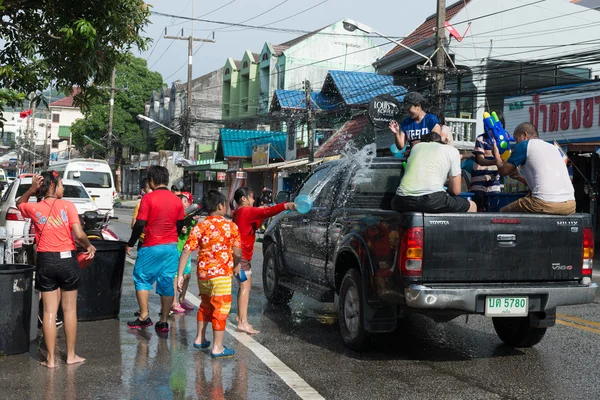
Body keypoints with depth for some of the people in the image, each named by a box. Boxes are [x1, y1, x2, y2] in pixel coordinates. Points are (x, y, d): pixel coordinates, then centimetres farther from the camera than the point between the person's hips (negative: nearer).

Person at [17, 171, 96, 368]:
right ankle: (71, 355, 17)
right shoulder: (67, 205, -9)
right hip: (67, 259, -2)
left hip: (45, 261, 2)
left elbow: (19, 204, 23)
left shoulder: (34, 208, -1)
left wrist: (31, 190, 5)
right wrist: (89, 246, 5)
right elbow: (79, 234, -15)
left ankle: (50, 358, 8)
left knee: (49, 311, 6)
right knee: (69, 309, 10)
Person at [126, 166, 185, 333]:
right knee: (167, 283, 7)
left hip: (152, 247, -4)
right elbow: (180, 225, 11)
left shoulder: (148, 198, -10)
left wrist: (130, 244, -1)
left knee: (142, 279, 10)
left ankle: (144, 316, 7)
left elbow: (140, 225, -12)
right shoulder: (177, 200, 4)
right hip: (171, 247, 4)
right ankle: (163, 321, 10)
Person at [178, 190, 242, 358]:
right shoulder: (231, 226, -6)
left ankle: (200, 339, 34)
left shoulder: (199, 227, 1)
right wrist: (236, 266, 15)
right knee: (220, 308, 1)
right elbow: (237, 253, -5)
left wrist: (180, 275, -2)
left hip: (202, 273, 5)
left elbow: (186, 251, -5)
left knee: (205, 305, 24)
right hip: (222, 274, -5)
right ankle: (217, 347, 1)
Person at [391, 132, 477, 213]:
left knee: (394, 202, 41)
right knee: (472, 206, 19)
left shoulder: (416, 146, 27)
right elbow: (456, 191, 15)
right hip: (432, 200, -4)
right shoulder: (452, 151, 16)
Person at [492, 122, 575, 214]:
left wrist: (496, 154, 28)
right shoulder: (554, 148, 24)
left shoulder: (524, 145, 5)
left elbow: (503, 171, 9)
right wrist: (519, 176, 41)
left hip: (546, 204, -7)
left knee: (503, 212, 15)